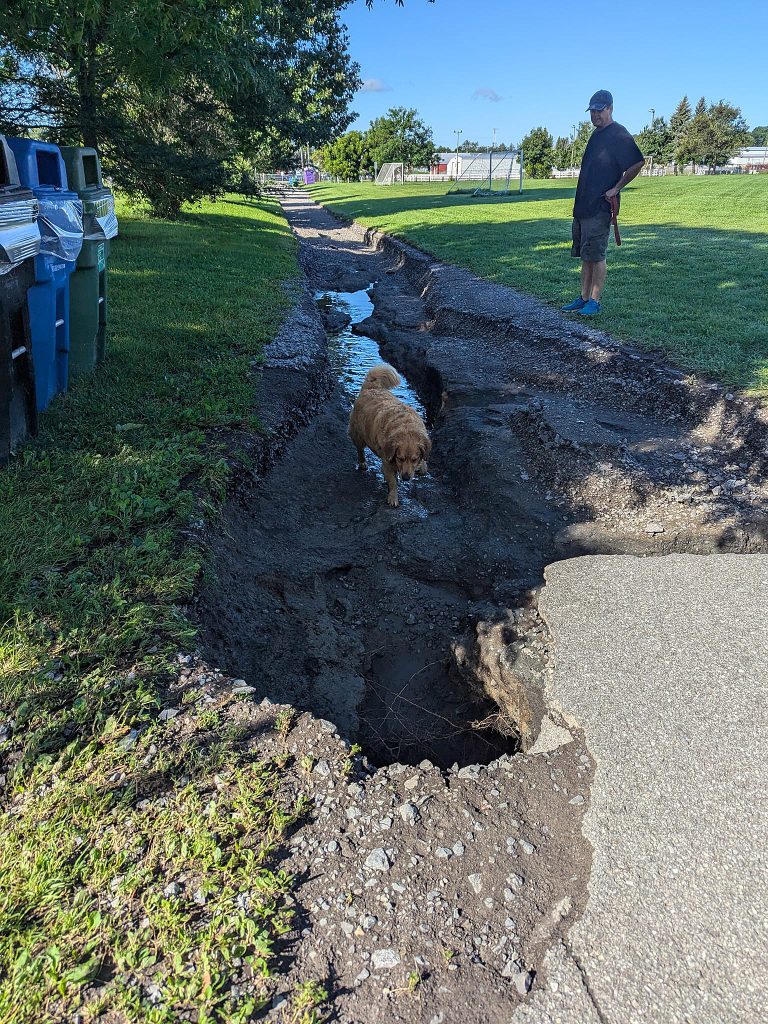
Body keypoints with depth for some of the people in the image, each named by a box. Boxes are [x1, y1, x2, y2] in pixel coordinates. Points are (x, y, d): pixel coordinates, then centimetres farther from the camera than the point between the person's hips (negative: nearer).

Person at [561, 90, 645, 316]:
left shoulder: (619, 134, -9)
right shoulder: (596, 133, 18)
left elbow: (638, 163, -15)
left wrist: (616, 188, -13)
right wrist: (581, 201, 17)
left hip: (600, 206, -9)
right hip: (583, 204, 9)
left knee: (596, 255, -7)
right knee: (585, 255, 10)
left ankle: (595, 301, -1)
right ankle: (584, 298, 16)